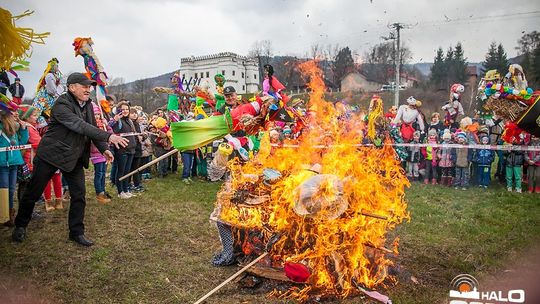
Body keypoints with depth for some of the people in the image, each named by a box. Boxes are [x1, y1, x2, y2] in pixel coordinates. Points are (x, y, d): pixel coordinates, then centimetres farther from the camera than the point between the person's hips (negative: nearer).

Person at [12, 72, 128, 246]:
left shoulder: (87, 105, 4)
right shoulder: (61, 105, -21)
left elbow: (93, 128, 10)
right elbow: (79, 126, -34)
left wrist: (104, 149, -6)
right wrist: (108, 137, -42)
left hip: (74, 158, 6)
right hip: (51, 154, -6)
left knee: (79, 194, 2)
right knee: (33, 193, 8)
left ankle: (77, 232, 13)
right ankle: (20, 226, 31)